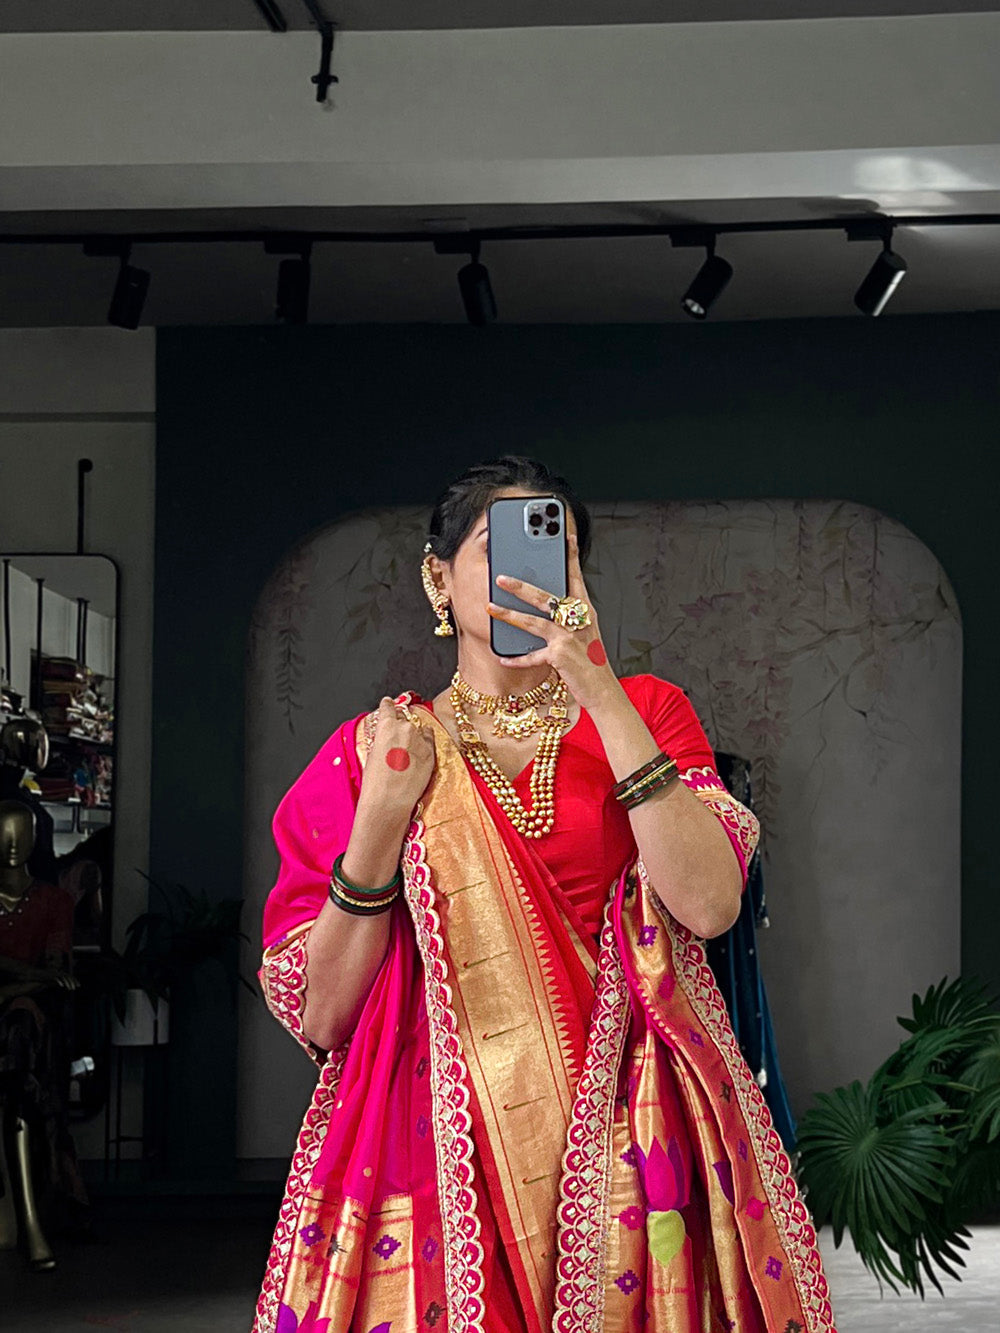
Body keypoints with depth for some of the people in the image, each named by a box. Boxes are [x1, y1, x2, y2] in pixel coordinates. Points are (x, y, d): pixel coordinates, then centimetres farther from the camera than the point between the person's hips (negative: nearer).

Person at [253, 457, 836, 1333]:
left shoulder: (642, 713, 6)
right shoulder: (371, 752, 6)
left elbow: (709, 905, -13)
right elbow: (319, 1016, -1)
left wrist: (601, 694, -16)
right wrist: (383, 815, -11)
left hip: (624, 1153, 0)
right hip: (438, 1164, 0)